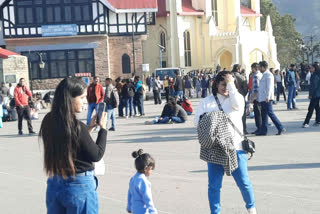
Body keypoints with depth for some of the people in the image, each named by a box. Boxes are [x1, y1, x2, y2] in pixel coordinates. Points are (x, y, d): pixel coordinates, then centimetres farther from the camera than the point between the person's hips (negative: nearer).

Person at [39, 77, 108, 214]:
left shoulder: (49, 122, -1)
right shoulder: (77, 126, -21)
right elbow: (97, 155, -9)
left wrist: (89, 128, 10)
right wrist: (103, 128, 0)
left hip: (54, 185, 7)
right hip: (80, 187, -7)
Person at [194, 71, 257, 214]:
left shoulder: (236, 98, 8)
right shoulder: (206, 102, 11)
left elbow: (238, 105, -17)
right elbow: (197, 121, 4)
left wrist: (231, 84, -11)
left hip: (235, 147, -1)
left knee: (243, 182, 0)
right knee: (214, 185, 2)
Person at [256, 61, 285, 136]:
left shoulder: (268, 75, -10)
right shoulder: (264, 75, 19)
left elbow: (269, 87, -18)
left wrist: (267, 97, -24)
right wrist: (258, 97, 23)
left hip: (267, 99, -10)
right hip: (263, 99, 10)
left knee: (270, 113, -11)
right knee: (264, 115, 10)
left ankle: (281, 128, -8)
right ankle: (263, 131, 13)